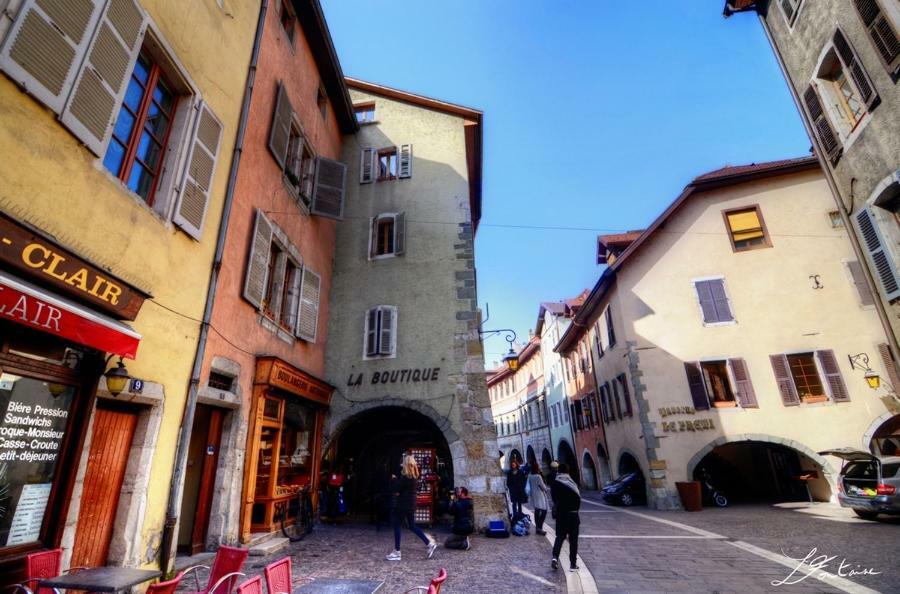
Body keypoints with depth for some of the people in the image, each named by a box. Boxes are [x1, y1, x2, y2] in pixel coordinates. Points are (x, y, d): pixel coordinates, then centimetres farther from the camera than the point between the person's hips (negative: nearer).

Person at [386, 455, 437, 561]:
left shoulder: (405, 477, -20)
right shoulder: (414, 476, 8)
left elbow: (396, 488, -18)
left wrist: (393, 479, -2)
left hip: (403, 505, -9)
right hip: (411, 504, 9)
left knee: (396, 526, 5)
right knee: (412, 526, 16)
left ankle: (396, 552, 12)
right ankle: (429, 544, 13)